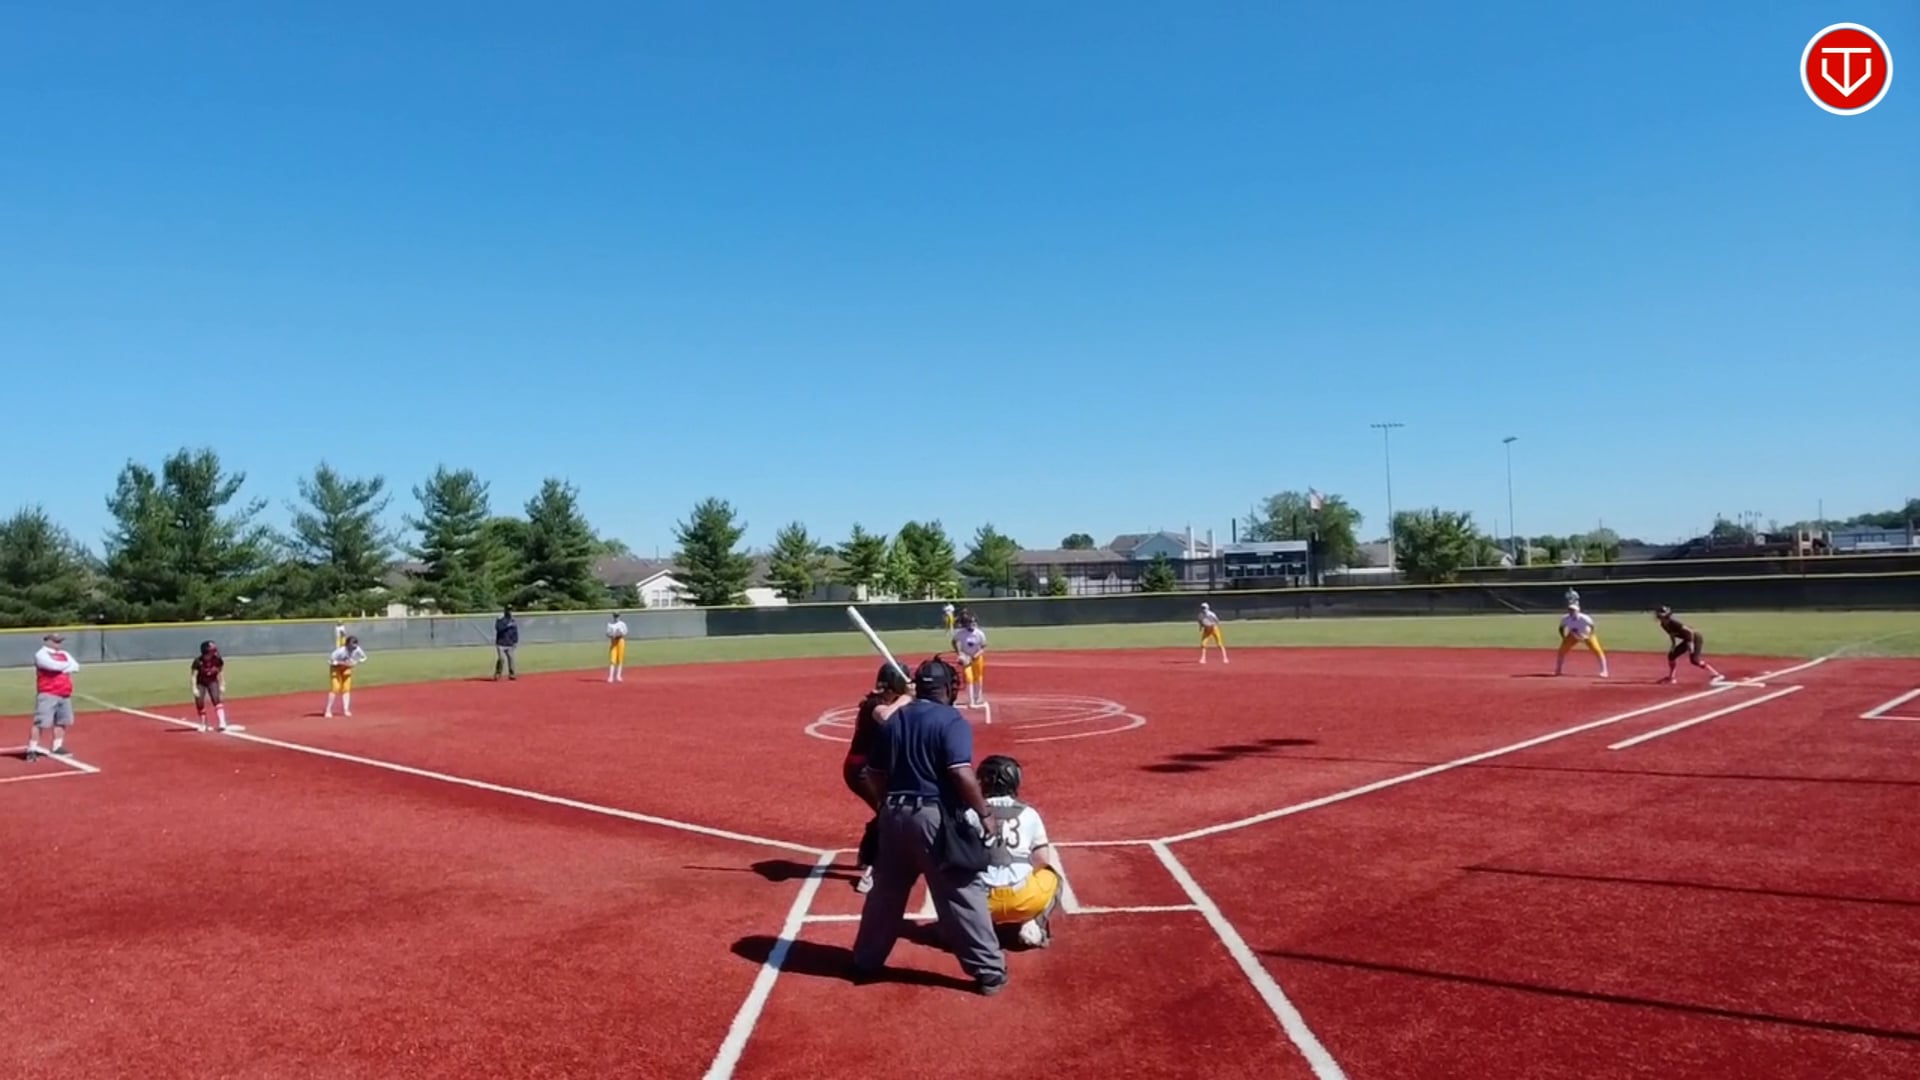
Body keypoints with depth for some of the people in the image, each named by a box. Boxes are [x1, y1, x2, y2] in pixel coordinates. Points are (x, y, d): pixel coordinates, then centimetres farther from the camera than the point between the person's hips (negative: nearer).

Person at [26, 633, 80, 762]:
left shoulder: (64, 654, 17)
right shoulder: (41, 655, -6)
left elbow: (76, 666, 5)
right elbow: (53, 665, -21)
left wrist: (63, 667, -12)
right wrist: (68, 665, -4)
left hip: (65, 695, 8)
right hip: (47, 694, -8)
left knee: (62, 722, 13)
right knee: (40, 723, -11)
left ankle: (57, 747, 23)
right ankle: (31, 750, -9)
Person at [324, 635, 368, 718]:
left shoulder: (357, 649, -22)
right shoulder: (341, 651, -35)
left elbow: (364, 658, -5)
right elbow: (330, 661, -31)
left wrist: (356, 662, -23)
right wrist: (342, 663, -38)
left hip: (347, 668, 5)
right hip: (336, 668, -5)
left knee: (346, 688, 2)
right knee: (335, 688, -12)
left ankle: (345, 709, 6)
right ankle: (328, 711, -4)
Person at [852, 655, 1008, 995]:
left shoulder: (893, 720, 9)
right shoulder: (952, 721, -10)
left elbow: (873, 775, 13)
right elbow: (961, 774, -22)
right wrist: (983, 812, -12)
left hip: (894, 814, 6)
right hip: (936, 817, -6)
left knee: (886, 891, 19)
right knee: (962, 893, 2)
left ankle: (865, 963, 30)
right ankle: (989, 971, 7)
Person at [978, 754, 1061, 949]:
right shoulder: (1028, 813, 7)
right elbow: (1043, 860, 5)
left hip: (980, 899, 1)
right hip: (1023, 899, -1)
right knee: (1051, 878, 30)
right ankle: (1032, 924, 5)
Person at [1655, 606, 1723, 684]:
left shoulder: (1673, 623, -28)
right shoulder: (1663, 625, -2)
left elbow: (1690, 631, -26)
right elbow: (1672, 635, 15)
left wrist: (1691, 643, -25)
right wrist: (1673, 646, 8)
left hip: (1696, 638, -9)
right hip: (1687, 640, 9)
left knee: (1694, 660, -19)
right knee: (1671, 655, 7)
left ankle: (1716, 675, -14)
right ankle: (1670, 677, 18)